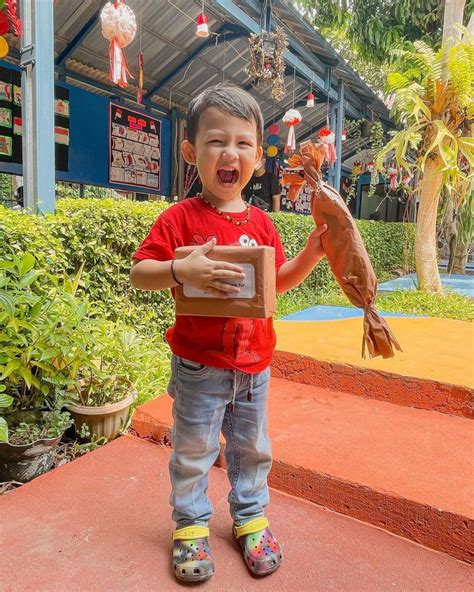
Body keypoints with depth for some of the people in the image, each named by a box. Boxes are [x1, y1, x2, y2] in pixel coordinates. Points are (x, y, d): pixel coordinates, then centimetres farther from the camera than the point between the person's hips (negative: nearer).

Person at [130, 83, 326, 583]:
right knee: (193, 452, 13)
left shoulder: (261, 223, 3)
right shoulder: (181, 217, -11)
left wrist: (311, 254, -4)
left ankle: (250, 517, 43)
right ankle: (190, 524, 37)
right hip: (198, 366, -4)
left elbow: (280, 280, 11)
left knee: (252, 448, 20)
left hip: (253, 364, 5)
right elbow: (138, 273, -13)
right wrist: (180, 270, -31)